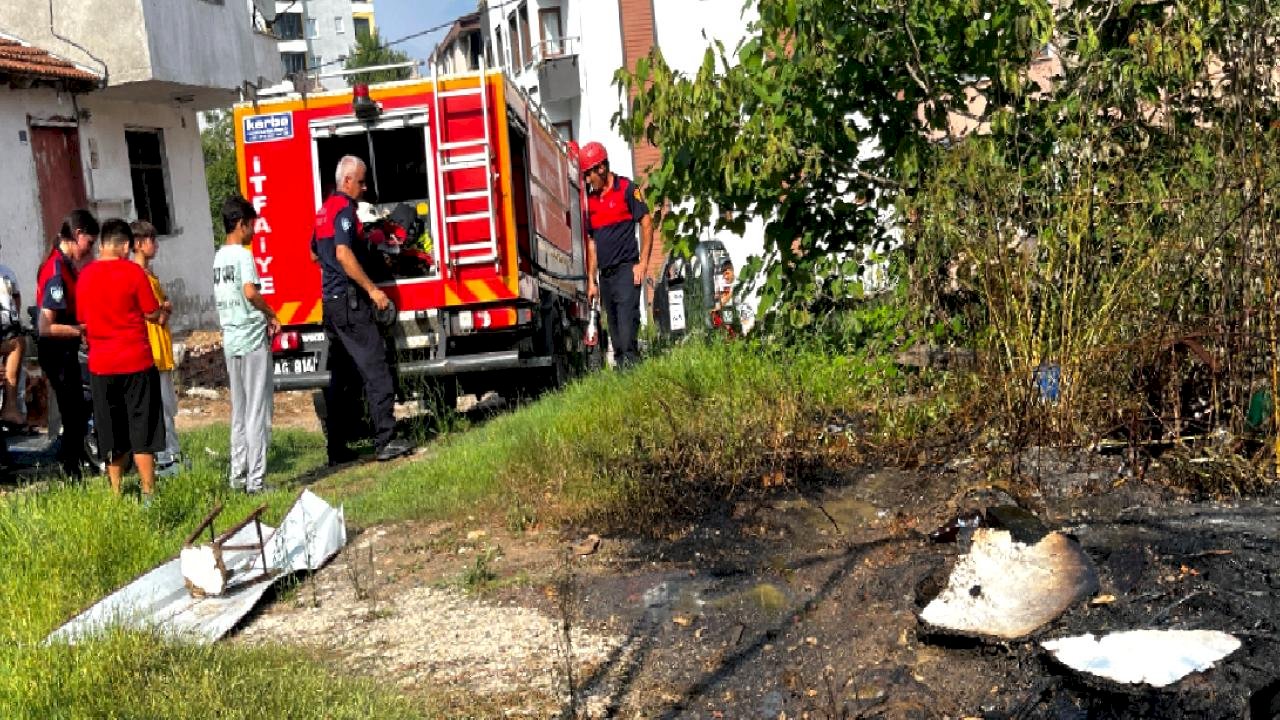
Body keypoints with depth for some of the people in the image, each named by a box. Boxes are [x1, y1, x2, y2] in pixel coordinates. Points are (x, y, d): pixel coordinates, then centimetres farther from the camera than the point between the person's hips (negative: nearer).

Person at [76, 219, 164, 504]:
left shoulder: (85, 275, 5)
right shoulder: (133, 272, -9)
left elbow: (82, 320, 12)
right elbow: (153, 314, -7)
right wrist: (163, 309, 14)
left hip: (100, 365, 4)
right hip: (136, 362, -4)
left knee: (111, 435, 12)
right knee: (142, 429, 2)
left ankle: (116, 493, 17)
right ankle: (148, 493, 2)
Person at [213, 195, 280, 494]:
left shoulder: (219, 256, 13)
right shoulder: (243, 255, -11)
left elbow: (223, 297, 15)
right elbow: (250, 292, -25)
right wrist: (272, 316, -9)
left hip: (230, 340, 8)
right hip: (253, 338, -8)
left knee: (239, 412, 14)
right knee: (258, 411, -4)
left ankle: (238, 475, 18)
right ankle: (256, 479, -3)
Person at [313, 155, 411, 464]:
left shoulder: (324, 209, 19)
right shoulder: (345, 208, -11)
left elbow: (316, 254, 31)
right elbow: (343, 253, -23)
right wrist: (371, 288, -21)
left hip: (329, 300, 10)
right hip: (349, 300, -10)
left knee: (338, 376, 11)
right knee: (375, 369, -10)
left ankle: (337, 449, 13)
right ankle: (386, 441, -13)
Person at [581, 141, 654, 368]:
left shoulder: (627, 189, -1)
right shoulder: (590, 199, 16)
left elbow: (646, 224, -3)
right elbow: (591, 242, 17)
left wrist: (643, 264, -9)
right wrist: (591, 280, 12)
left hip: (626, 270, -6)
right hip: (604, 275, 6)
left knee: (627, 330, -15)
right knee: (614, 330, 6)